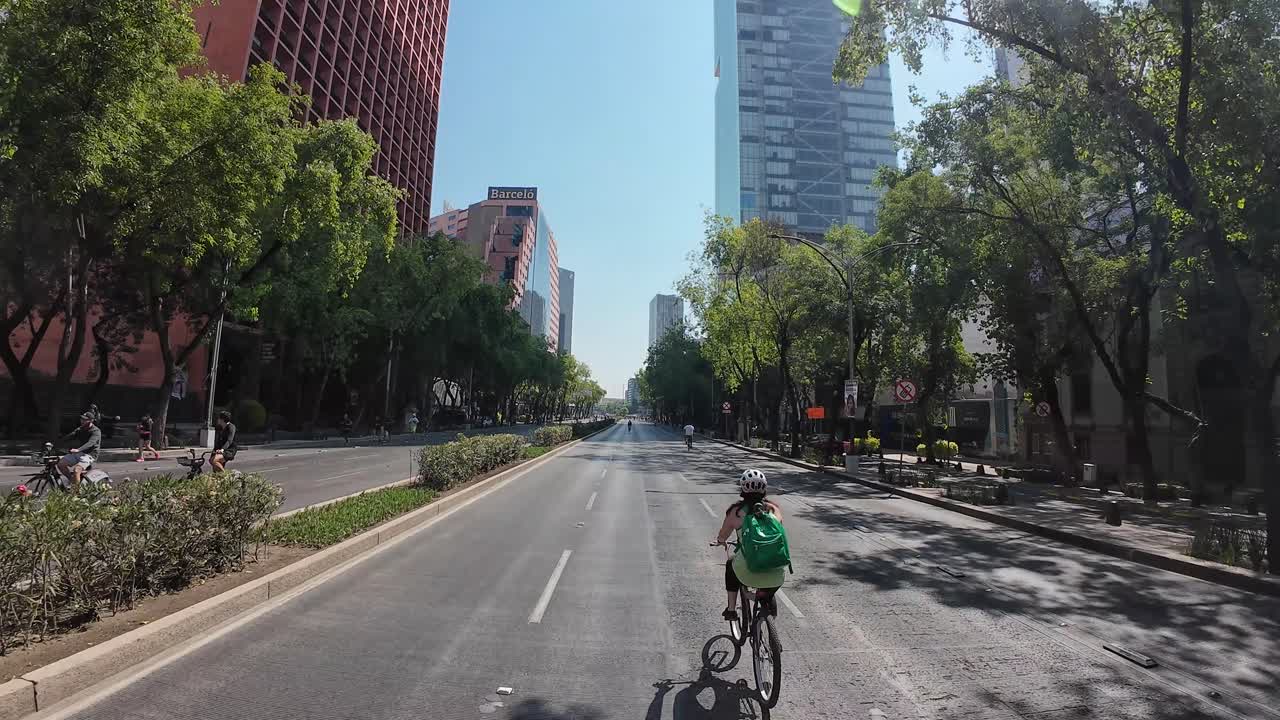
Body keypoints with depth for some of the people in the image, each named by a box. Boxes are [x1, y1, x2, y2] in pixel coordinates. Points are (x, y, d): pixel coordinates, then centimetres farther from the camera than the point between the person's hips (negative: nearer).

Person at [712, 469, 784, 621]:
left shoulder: (736, 510, 2)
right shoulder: (774, 508, 8)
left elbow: (722, 537, 18)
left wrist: (719, 542, 41)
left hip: (748, 573, -2)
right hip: (776, 575, 2)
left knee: (731, 565, 31)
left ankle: (731, 609, 31)